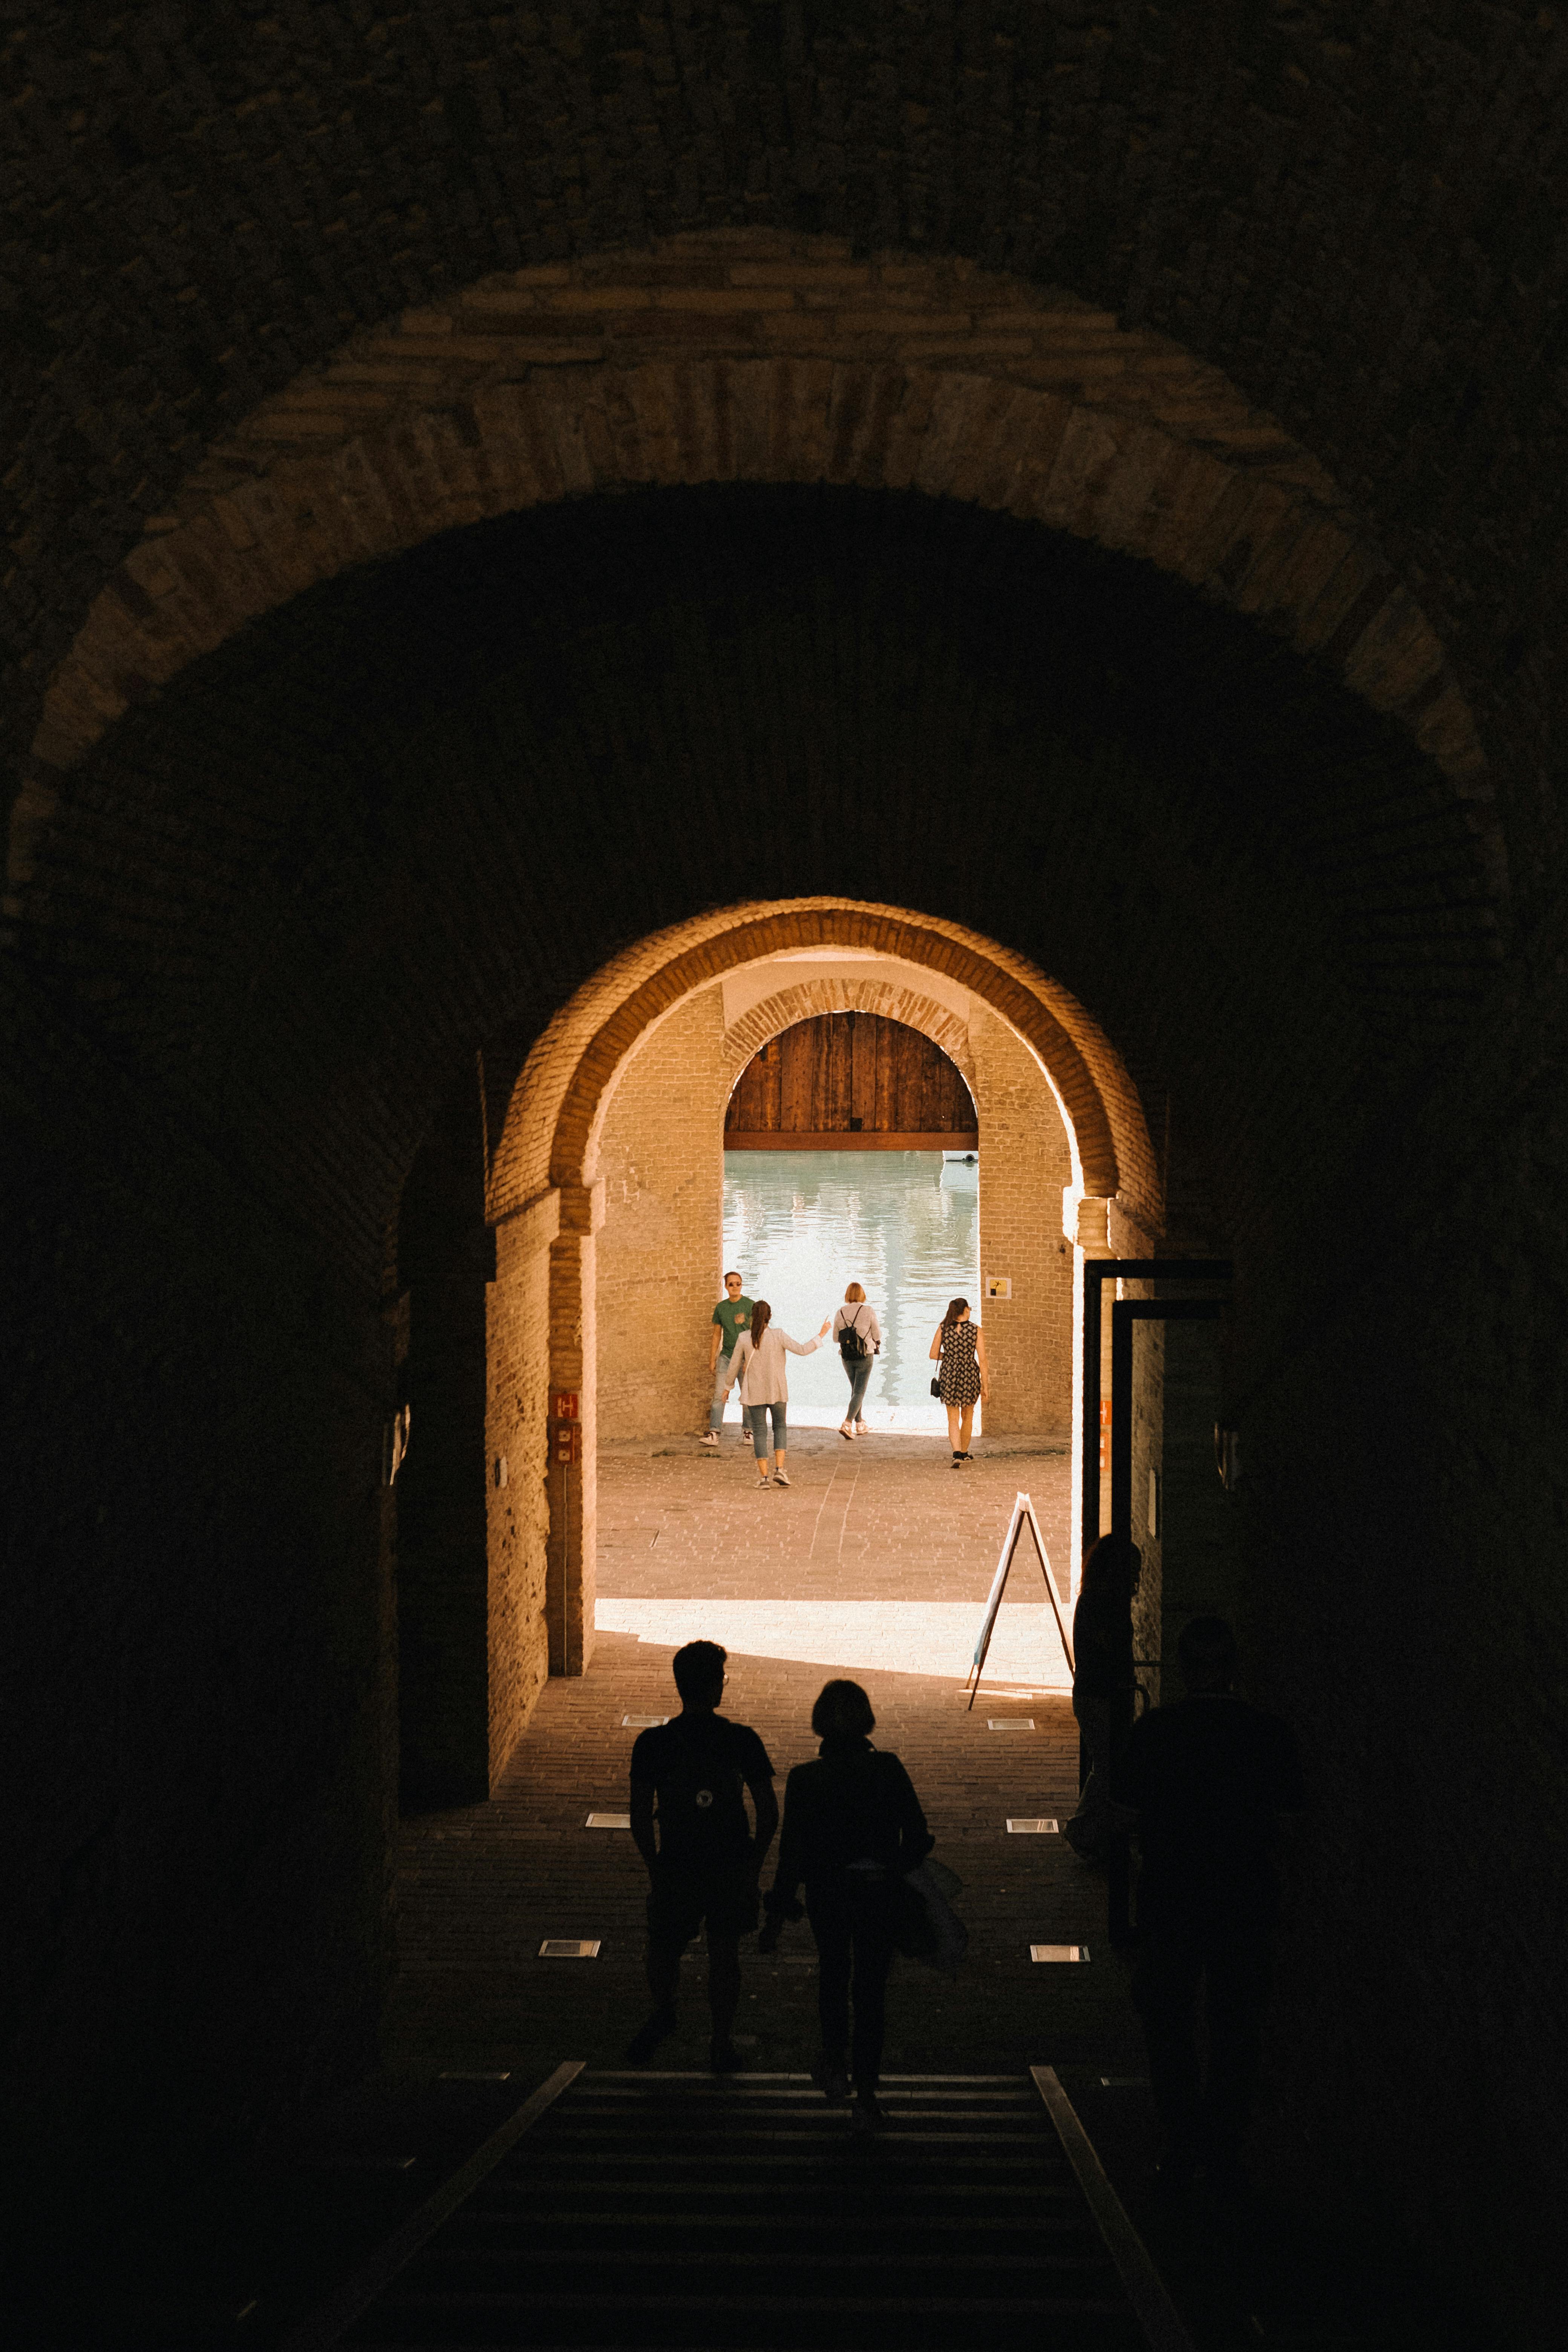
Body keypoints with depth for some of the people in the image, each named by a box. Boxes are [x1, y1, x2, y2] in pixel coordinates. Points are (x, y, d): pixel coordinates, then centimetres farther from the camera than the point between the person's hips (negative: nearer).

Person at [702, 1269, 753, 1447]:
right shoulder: (721, 1308, 9)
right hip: (726, 1356, 2)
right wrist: (712, 1360, 12)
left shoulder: (750, 1305, -2)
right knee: (719, 1395, -8)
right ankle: (714, 1433, -11)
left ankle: (747, 1431, 14)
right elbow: (717, 1335, 15)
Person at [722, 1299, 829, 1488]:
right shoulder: (778, 1336, -12)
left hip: (754, 1392, 0)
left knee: (759, 1432, 7)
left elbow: (734, 1366, 0)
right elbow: (802, 1350, -14)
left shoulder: (744, 1339, -7)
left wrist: (728, 1387, 14)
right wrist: (821, 1335, -3)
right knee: (780, 1427, 16)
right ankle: (779, 1469, 0)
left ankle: (763, 1476, -1)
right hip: (777, 1391, 0)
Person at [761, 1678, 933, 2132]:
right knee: (871, 1988, 10)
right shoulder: (889, 1769, -13)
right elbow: (918, 1836, -8)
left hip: (827, 1894, 0)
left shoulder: (805, 1779, -16)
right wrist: (899, 1873, 13)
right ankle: (866, 2096, 10)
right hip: (880, 1891, 0)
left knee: (833, 1974, 27)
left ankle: (835, 2064, 33)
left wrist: (777, 1916, -5)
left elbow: (793, 1853, -13)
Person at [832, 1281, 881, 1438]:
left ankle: (860, 1425, 26)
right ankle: (847, 1424, -18)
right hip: (865, 1357, -4)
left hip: (847, 1358, 4)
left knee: (855, 1389, 20)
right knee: (860, 1392, -1)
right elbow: (877, 1335, -6)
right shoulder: (868, 1311, -11)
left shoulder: (840, 1313, -2)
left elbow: (836, 1338, 4)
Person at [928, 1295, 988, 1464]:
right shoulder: (976, 1331, -5)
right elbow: (982, 1360, -6)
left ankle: (957, 1455, -15)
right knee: (968, 1415, 21)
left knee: (953, 1419, 5)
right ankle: (964, 1453, 32)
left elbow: (933, 1355, 0)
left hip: (949, 1375, 0)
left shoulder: (943, 1328, -2)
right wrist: (985, 1386, -1)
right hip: (970, 1375, 0)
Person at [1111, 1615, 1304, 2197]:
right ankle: (1224, 2156, 10)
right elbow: (1294, 1800, 4)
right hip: (1248, 1898, 1)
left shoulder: (1155, 1730, -10)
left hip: (1170, 1899, -1)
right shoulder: (1269, 1733, -8)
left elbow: (1123, 1791, 2)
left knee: (1168, 2024, 12)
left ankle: (1182, 2148, 10)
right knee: (1236, 2029, 10)